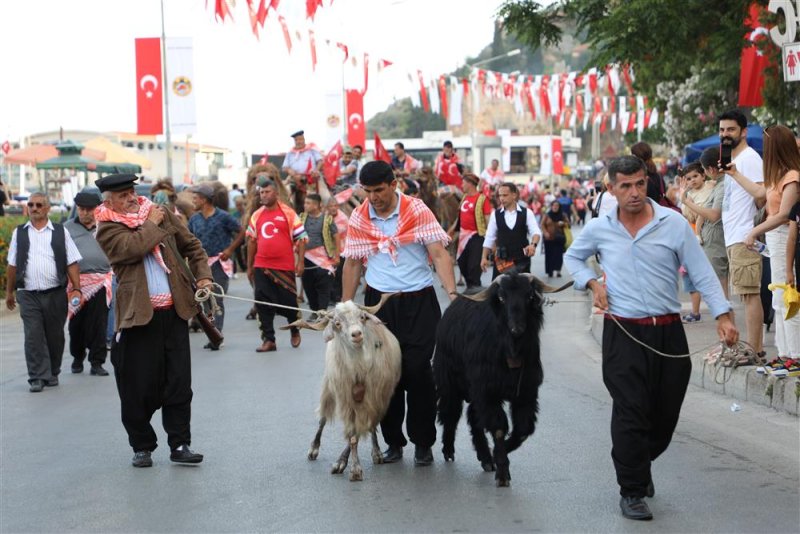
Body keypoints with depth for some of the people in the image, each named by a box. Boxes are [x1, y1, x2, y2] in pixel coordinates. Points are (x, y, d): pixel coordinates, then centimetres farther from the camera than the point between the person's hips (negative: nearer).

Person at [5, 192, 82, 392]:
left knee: (54, 336, 8)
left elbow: (72, 263, 4)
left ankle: (52, 373, 23)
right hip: (28, 294, 0)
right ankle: (37, 378, -5)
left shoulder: (60, 232, 6)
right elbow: (12, 265, 13)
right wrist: (9, 292, 13)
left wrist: (77, 289, -5)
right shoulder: (19, 233, 10)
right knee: (33, 336, -8)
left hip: (55, 294, 0)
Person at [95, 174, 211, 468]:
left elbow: (191, 245, 20)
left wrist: (203, 275, 7)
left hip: (174, 311, 3)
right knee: (138, 386, 2)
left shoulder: (161, 213, 13)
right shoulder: (107, 228, 0)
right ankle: (142, 446, 16)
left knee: (179, 382, 3)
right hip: (137, 314, -3)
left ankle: (180, 445, 11)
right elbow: (132, 248, -19)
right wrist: (151, 224, -5)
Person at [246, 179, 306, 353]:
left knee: (288, 302, 5)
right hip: (261, 267, 3)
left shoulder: (288, 213, -3)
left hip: (285, 267, -3)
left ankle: (295, 331, 30)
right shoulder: (256, 216, 9)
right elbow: (252, 241, 16)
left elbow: (301, 237, -2)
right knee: (263, 303, 0)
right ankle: (268, 340, 7)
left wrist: (300, 262, -9)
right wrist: (249, 266, 15)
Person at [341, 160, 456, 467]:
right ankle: (393, 442, 17)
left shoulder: (417, 211, -4)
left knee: (418, 370, -6)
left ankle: (423, 443, 9)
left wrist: (452, 294, -18)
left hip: (419, 302, -2)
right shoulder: (358, 218, 3)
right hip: (379, 302, 3)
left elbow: (439, 253, -7)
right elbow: (352, 263, 11)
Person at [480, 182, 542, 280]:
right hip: (501, 260, 1)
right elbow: (489, 237, 7)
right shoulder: (495, 214, 3)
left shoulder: (526, 213, -1)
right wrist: (484, 257, 0)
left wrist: (533, 244, -30)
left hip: (522, 259, -1)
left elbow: (536, 232, -8)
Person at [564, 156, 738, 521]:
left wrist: (722, 316, -14)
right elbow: (573, 257, 20)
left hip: (668, 332, 1)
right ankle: (632, 492, 6)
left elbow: (702, 273, -4)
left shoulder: (673, 223, -4)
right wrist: (591, 284, 0)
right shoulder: (599, 229, 1)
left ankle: (641, 466, 39)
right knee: (630, 413, -6)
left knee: (665, 414, 10)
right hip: (623, 334, -1)